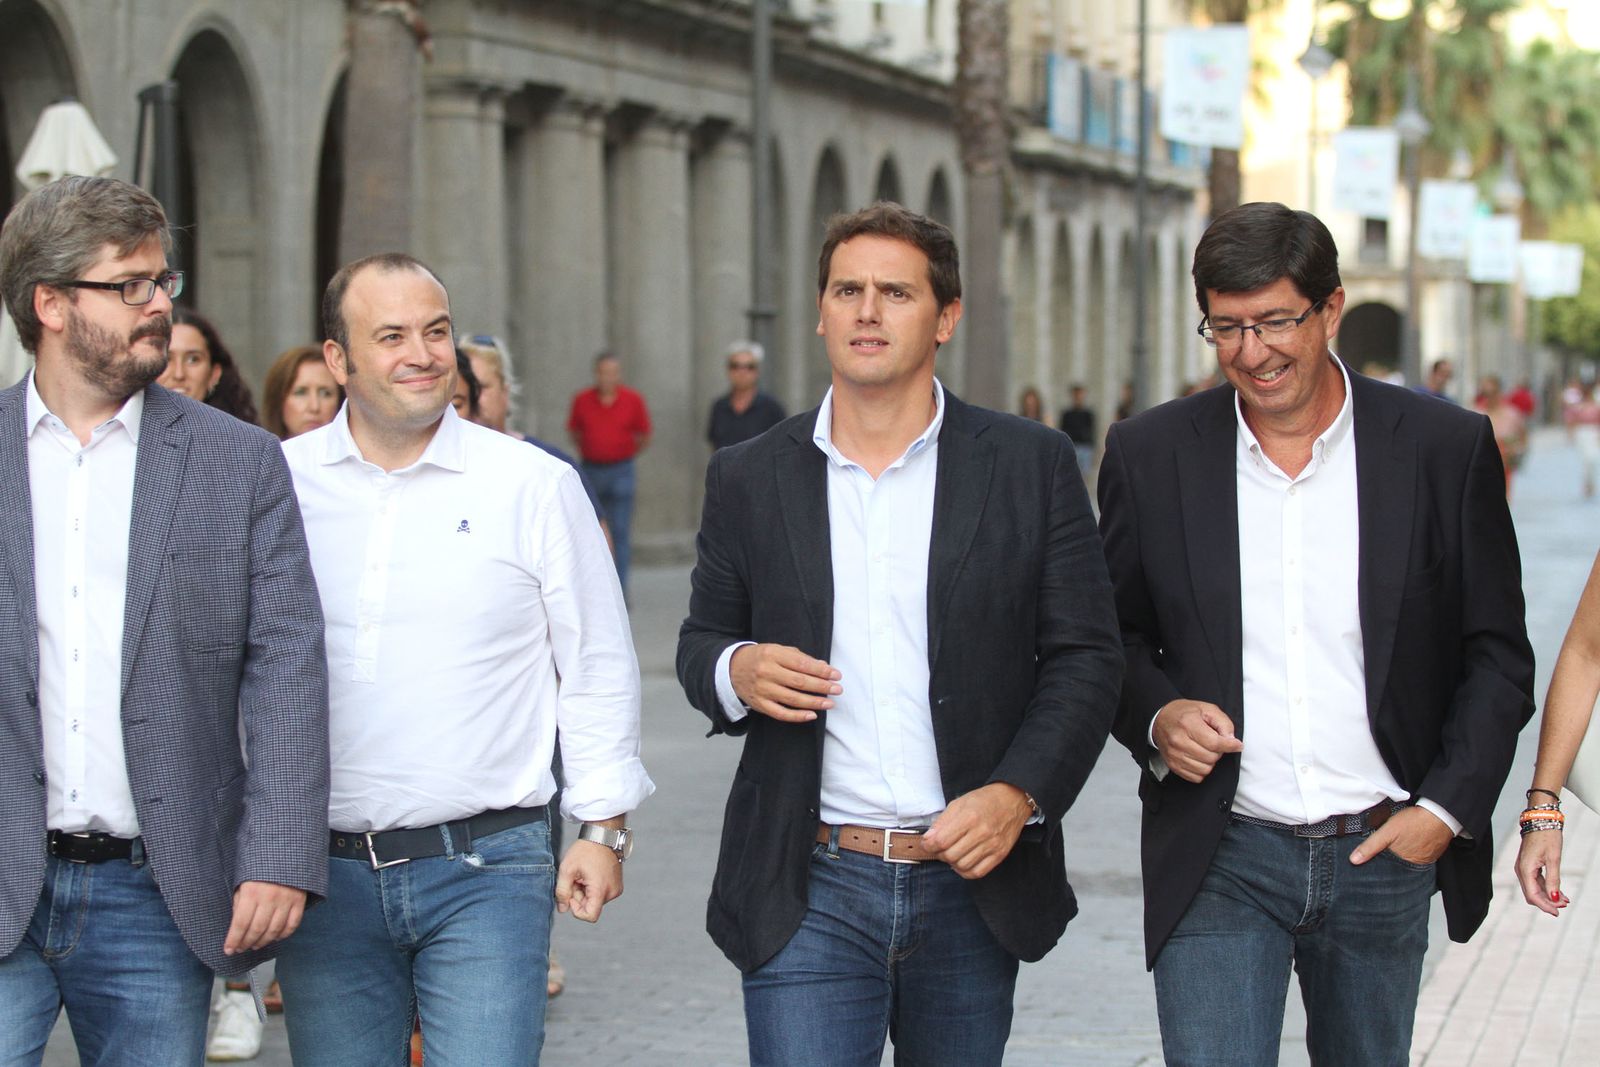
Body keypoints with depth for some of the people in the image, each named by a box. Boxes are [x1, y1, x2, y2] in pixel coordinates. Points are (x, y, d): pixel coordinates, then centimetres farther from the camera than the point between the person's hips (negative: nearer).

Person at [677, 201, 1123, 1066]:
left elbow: (1084, 655, 1)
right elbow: (700, 643, 14)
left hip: (972, 884, 0)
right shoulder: (749, 478, 6)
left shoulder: (1031, 465, 2)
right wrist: (736, 672, -9)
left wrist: (1019, 793, -13)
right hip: (807, 890, 0)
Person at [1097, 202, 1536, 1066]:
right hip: (1219, 859, 0)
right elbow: (1115, 634, 10)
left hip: (1383, 855, 1)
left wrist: (1447, 808, -7)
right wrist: (1155, 714, -11)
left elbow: (1497, 655, 3)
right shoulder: (1150, 454, 1)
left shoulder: (1447, 449, -2)